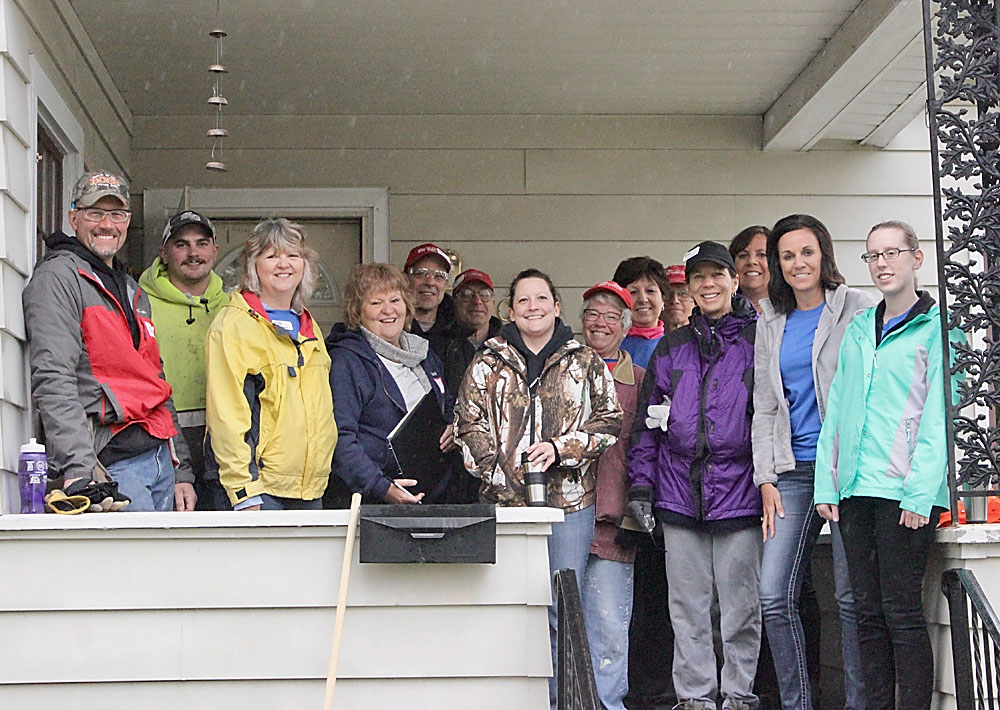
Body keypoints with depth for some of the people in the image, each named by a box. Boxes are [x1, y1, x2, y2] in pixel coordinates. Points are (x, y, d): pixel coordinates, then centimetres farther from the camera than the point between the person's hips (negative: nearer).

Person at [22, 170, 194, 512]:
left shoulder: (134, 293, 23)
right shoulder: (57, 277, -4)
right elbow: (52, 380, -16)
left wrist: (181, 472, 18)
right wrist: (79, 471, -26)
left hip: (161, 457, 8)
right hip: (110, 463, -8)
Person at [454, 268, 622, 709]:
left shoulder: (585, 363, 10)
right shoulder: (487, 365, 10)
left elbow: (609, 421, 6)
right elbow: (469, 426, 4)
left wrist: (561, 448, -9)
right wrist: (501, 475, -10)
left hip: (569, 501, 0)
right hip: (504, 502, 0)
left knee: (562, 608, 0)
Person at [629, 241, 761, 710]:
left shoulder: (758, 342, 4)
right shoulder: (671, 349, 14)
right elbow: (648, 424, 14)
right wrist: (641, 486, 6)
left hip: (738, 491, -3)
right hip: (680, 494, 3)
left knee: (741, 603, 1)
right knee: (687, 605, 5)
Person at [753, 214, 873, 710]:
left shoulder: (858, 310, 1)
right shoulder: (771, 323, 15)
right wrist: (766, 479, 7)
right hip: (792, 471, 5)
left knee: (852, 596, -2)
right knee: (774, 597, -3)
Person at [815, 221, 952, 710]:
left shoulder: (936, 327, -1)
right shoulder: (859, 329, 17)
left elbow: (939, 414, -8)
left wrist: (921, 491, -16)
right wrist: (827, 484, 7)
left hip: (905, 489, -6)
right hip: (855, 487, 6)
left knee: (901, 610, -6)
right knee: (867, 611, 7)